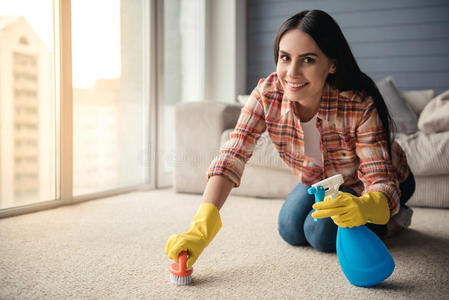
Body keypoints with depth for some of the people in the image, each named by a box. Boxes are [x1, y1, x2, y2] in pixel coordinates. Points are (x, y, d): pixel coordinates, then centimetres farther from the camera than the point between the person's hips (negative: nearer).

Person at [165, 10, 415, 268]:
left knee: (323, 234, -19)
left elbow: (383, 184, -39)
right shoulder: (267, 94, -29)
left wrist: (363, 207, -65)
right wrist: (201, 229, -47)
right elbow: (232, 157, -35)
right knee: (291, 231, 4)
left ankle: (396, 218, 8)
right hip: (321, 180, 5)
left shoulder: (361, 107, -38)